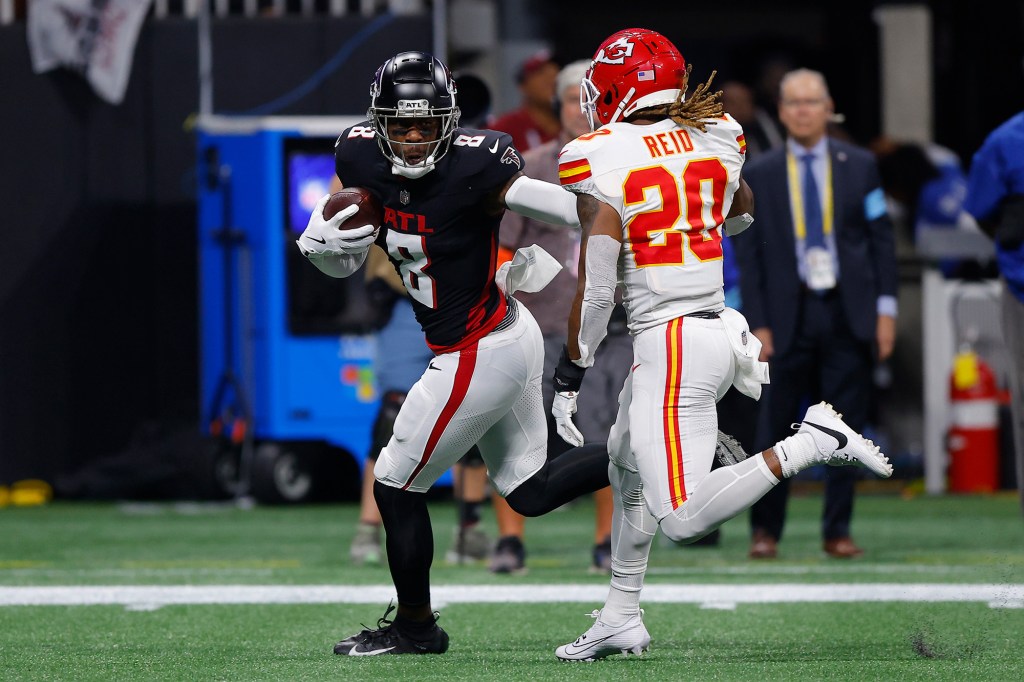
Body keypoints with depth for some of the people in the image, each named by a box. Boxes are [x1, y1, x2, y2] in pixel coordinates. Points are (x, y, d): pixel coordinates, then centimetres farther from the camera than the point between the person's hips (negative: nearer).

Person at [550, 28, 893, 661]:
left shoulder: (600, 162, -12)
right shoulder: (717, 138, 6)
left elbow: (596, 289, -14)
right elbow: (745, 213, 27)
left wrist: (569, 377, -5)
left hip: (671, 342, -8)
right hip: (719, 326, 8)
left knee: (683, 519, -11)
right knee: (629, 469, 25)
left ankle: (812, 444, -17)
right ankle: (621, 618, 32)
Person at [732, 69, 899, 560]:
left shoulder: (859, 166, 7)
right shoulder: (759, 176, 4)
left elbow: (882, 238, 7)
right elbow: (749, 255, 3)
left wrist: (885, 310, -1)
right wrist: (758, 324, -4)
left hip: (849, 313, 1)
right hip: (790, 314, -1)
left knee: (846, 426, 0)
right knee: (778, 426, 0)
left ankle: (837, 530, 7)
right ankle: (765, 528, 12)